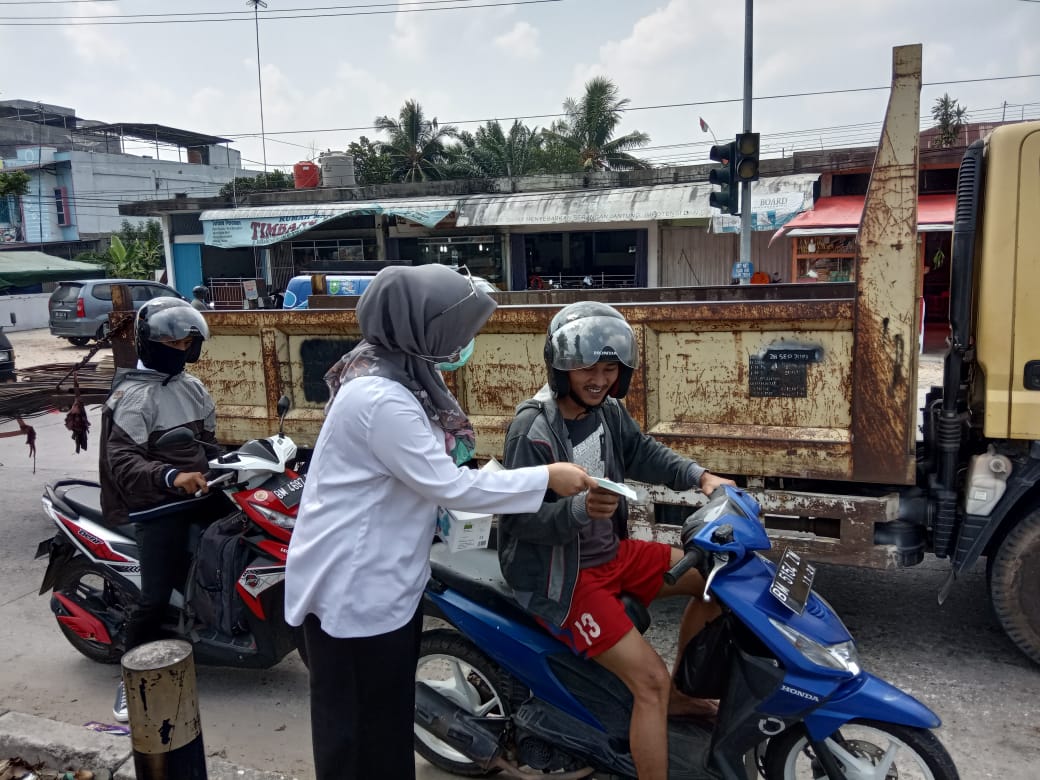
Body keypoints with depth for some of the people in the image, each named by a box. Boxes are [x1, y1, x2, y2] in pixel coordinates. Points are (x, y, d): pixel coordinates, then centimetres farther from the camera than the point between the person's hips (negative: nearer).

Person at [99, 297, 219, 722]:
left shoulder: (192, 386, 13)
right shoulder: (134, 396, -12)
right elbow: (121, 460, -21)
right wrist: (170, 477, -35)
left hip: (199, 494, 8)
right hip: (158, 506, -8)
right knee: (156, 597, -8)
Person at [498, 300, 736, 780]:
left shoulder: (608, 410, 0)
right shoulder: (532, 428, -24)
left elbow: (645, 455, 9)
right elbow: (519, 517, -26)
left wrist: (701, 477, -7)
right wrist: (581, 509, -42)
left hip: (613, 552, 9)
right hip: (562, 577, -9)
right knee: (650, 681, -16)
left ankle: (678, 694, 28)